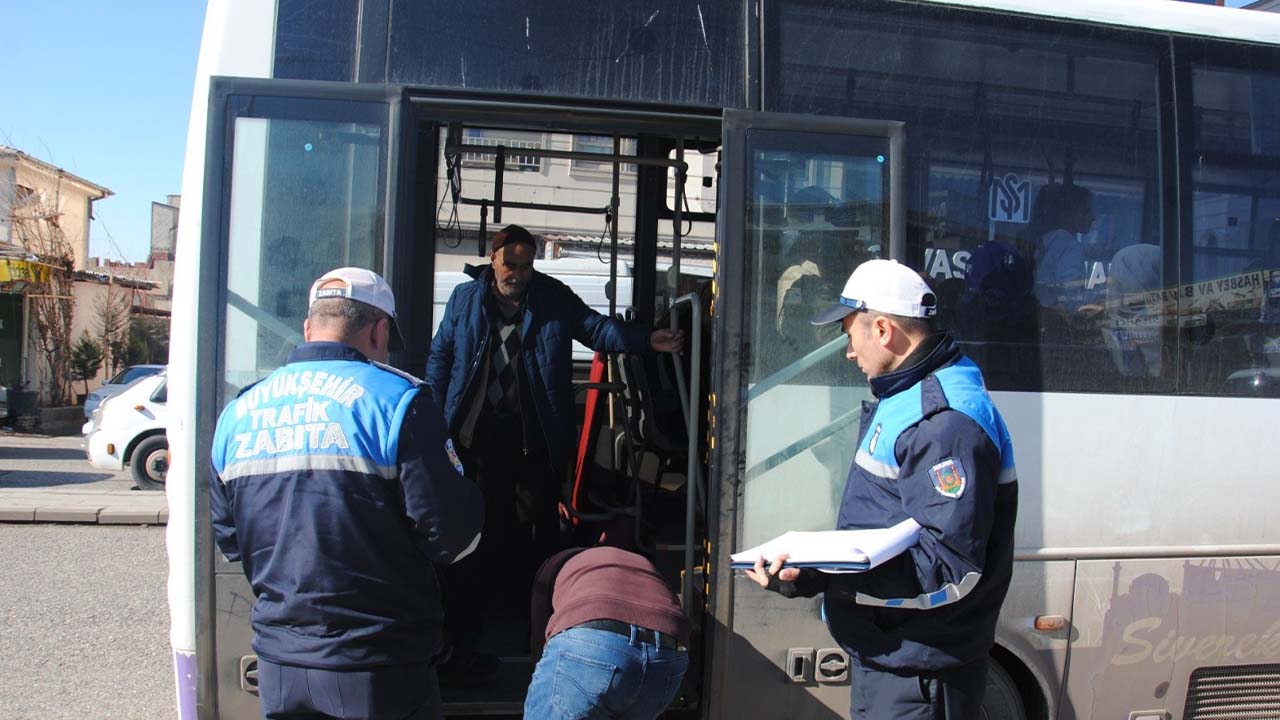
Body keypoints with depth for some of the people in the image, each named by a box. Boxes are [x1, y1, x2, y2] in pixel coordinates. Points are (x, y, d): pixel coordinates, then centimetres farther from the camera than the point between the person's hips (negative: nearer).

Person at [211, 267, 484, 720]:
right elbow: (454, 532, -15)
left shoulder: (236, 413, 3)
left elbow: (228, 539, 13)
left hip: (279, 668, 5)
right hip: (380, 671, -5)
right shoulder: (395, 400, -14)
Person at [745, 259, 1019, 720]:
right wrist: (816, 566, 10)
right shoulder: (906, 396, 11)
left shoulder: (945, 421, -23)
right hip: (885, 656, 10)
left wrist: (820, 575, -33)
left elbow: (951, 569, -28)